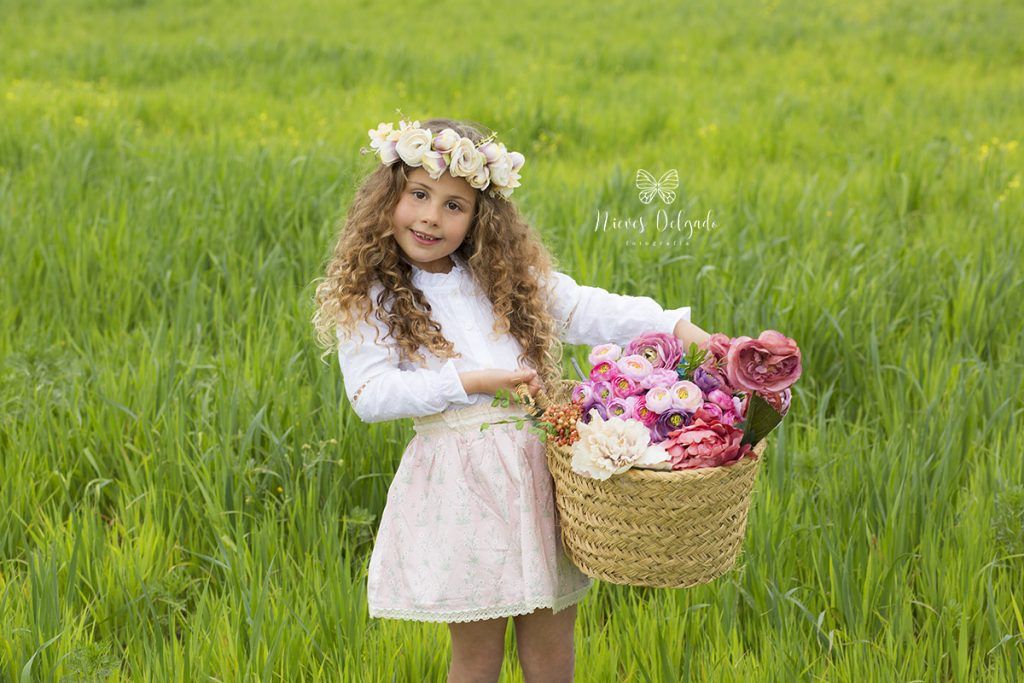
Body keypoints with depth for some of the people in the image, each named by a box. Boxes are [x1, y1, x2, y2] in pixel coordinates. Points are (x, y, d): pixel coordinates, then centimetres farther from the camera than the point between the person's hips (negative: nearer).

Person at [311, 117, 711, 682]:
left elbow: (588, 311, 5)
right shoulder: (369, 300, 1)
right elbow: (369, 395, -10)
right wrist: (472, 381, -14)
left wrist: (678, 327, -9)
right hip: (460, 484, -3)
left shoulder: (509, 276, 11)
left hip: (540, 469, 4)